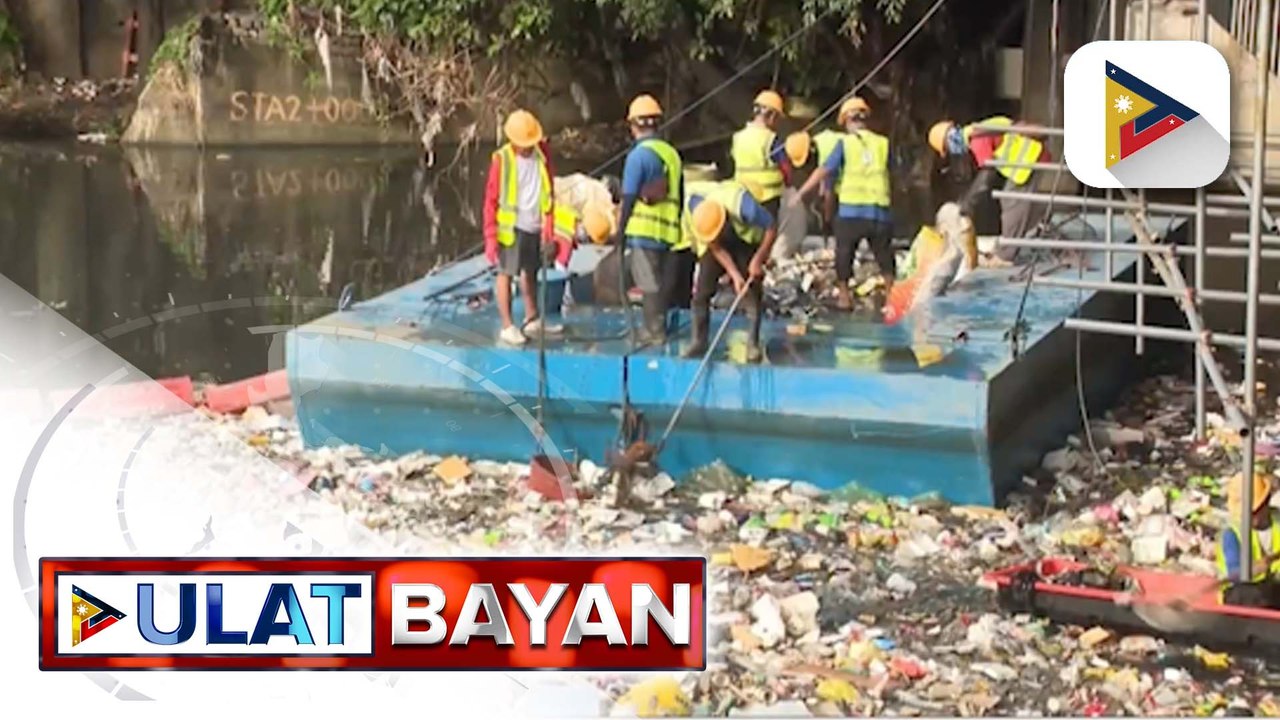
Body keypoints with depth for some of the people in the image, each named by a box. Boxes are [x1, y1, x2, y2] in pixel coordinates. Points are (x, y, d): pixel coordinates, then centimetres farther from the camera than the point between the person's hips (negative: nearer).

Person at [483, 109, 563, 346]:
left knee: (530, 273, 17)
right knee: (506, 274, -1)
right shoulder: (502, 159, -10)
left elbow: (548, 192, 10)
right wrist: (490, 237, -11)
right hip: (511, 227, -5)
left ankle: (532, 320, 29)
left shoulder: (541, 154, 2)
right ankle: (507, 327, 5)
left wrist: (549, 226, 7)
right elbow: (491, 200, -8)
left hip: (535, 227, 5)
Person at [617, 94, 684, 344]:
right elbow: (679, 194, 15)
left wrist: (620, 229, -3)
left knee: (648, 281, -1)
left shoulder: (638, 155, -11)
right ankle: (657, 327, 21)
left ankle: (654, 331, 1)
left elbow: (629, 198, -11)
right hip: (668, 229, 7)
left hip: (644, 229, -7)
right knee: (661, 279, 14)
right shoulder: (671, 153, 10)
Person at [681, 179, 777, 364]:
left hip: (747, 240, -2)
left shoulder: (742, 205, -41)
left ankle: (753, 343, -4)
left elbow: (772, 228, -25)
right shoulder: (694, 210, -30)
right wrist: (734, 274, -23)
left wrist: (758, 259, -23)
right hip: (720, 245, 2)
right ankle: (699, 342, 0)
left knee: (751, 290, -12)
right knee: (702, 291, -8)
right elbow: (716, 247, -18)